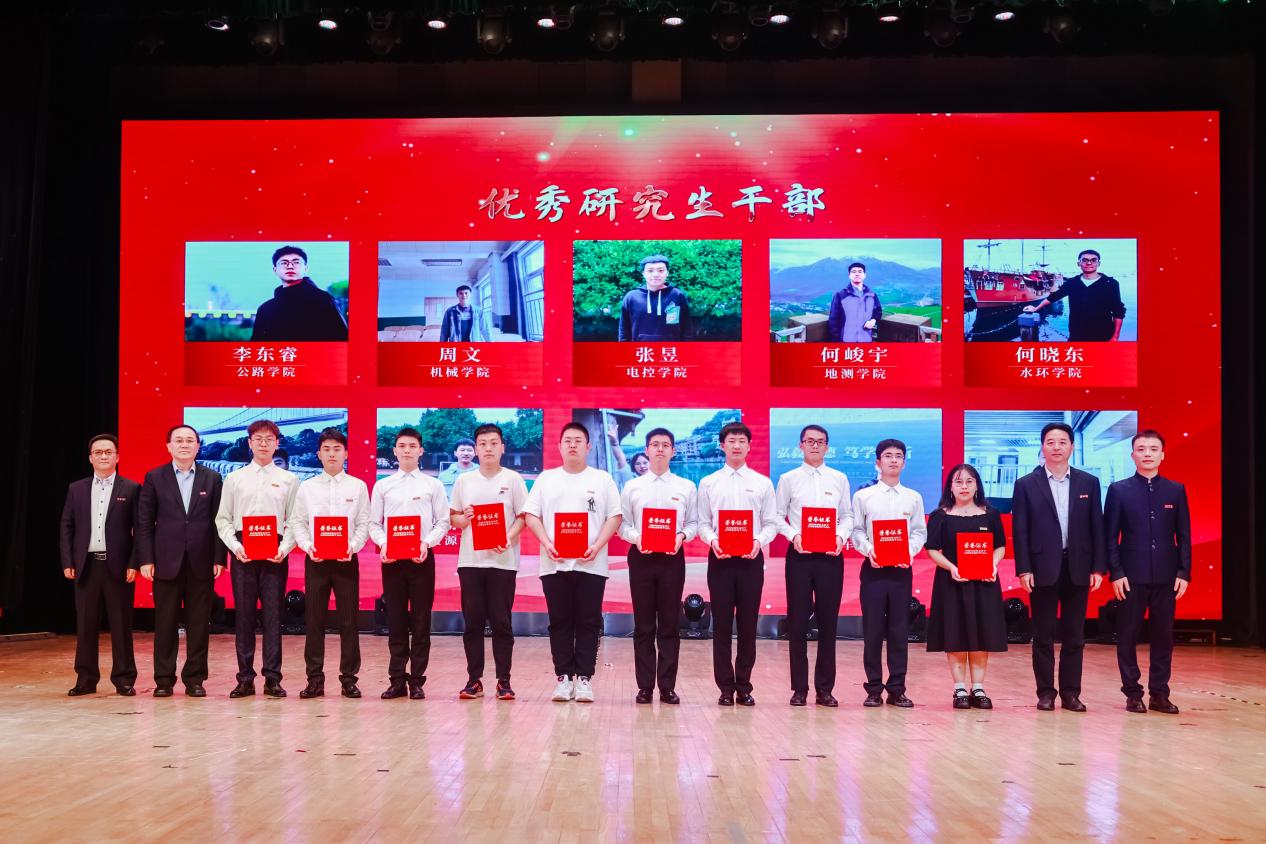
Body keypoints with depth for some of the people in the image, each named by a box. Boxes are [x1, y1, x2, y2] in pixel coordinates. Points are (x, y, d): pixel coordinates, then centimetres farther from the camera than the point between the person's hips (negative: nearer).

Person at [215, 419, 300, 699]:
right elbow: (223, 519, 8)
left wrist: (284, 549, -9)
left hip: (275, 554, -1)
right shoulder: (234, 479, 10)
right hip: (242, 552, 1)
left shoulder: (288, 480, 9)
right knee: (243, 614, 2)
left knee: (273, 615, -1)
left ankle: (273, 679, 3)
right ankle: (245, 679, 6)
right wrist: (235, 546, -7)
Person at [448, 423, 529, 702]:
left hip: (502, 561, -2)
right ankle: (474, 680, 11)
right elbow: (452, 517, 14)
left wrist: (509, 538, -16)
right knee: (472, 622, 4)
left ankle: (503, 681, 7)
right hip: (470, 561, 2)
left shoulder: (513, 479, 4)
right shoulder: (464, 481, 10)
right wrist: (462, 519, -9)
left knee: (501, 622, 1)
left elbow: (523, 517, 1)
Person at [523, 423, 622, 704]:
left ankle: (584, 678, 4)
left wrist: (597, 546, -11)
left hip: (590, 564, -1)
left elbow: (614, 517, 3)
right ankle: (563, 677, 10)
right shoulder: (546, 479, 12)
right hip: (554, 563, 1)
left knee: (589, 623, -1)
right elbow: (531, 515, 8)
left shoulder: (602, 479, 8)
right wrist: (546, 544, -8)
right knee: (560, 622, 4)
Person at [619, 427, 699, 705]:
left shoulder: (686, 487, 8)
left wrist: (681, 535, -14)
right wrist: (636, 537, -14)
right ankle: (645, 687, 8)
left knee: (670, 625, 2)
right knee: (643, 625, 3)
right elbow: (622, 524, 5)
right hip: (641, 556, 0)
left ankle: (667, 686, 7)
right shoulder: (632, 487, 7)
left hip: (672, 557, 0)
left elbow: (694, 523, 6)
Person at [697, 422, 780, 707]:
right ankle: (726, 687, 7)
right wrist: (712, 540, -13)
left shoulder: (762, 483, 8)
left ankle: (744, 686, 11)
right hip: (720, 558, 0)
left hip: (751, 558, 0)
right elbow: (702, 522, 6)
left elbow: (771, 523, 6)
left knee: (748, 623, 3)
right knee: (721, 623, 1)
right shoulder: (708, 483, 8)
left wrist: (759, 541, -13)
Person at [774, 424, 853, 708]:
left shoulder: (839, 479, 10)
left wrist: (841, 536, -8)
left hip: (830, 555, 1)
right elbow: (778, 516, 4)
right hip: (799, 554, -1)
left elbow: (847, 516, 10)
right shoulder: (789, 479, 6)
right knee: (798, 622, 0)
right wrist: (793, 535, -12)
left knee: (828, 622, 3)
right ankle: (799, 689, 7)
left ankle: (825, 688, 11)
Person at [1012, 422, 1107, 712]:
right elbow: (1020, 530, -1)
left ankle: (1071, 693, 13)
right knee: (1043, 636, 4)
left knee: (1074, 636, 6)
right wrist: (1023, 569, -8)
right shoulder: (1026, 484, 1)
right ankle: (1045, 693, 11)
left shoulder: (1089, 483, 7)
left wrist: (1098, 568, 0)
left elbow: (1097, 527, 6)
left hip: (1078, 569, 2)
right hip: (1043, 569, -2)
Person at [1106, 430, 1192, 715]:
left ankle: (1159, 694, 13)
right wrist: (1116, 573, -7)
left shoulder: (1176, 490, 7)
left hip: (1166, 577, 2)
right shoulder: (1119, 490, 2)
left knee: (1164, 636, 5)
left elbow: (1184, 536, 7)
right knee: (1128, 636, 2)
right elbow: (1111, 536, 0)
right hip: (1131, 576, -2)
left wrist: (1184, 573, -1)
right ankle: (1132, 694, 10)